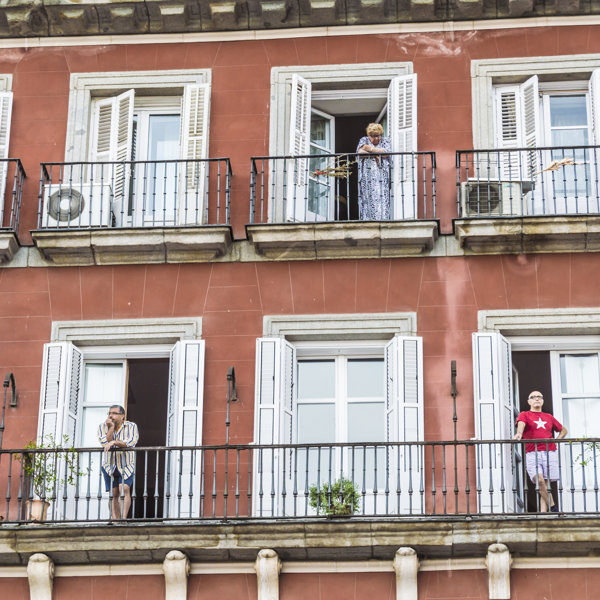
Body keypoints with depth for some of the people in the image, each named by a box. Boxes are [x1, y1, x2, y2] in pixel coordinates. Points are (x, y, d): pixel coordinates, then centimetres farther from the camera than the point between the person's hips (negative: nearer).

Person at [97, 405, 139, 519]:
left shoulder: (131, 426, -7)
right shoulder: (103, 427, -2)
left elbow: (131, 442, -24)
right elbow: (104, 443, -16)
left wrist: (114, 442, -32)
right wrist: (111, 427, -20)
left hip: (126, 466, -2)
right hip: (109, 466, 2)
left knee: (124, 489, -20)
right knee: (114, 494, -2)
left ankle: (124, 518, -24)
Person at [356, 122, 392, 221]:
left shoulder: (385, 141, 15)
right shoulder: (363, 141, 15)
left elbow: (385, 153, -4)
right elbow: (360, 152, -3)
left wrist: (370, 149, -3)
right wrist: (375, 154, -6)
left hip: (381, 175, 0)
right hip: (367, 176, 0)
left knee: (382, 197, -10)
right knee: (367, 198, -10)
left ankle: (382, 218, -13)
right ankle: (367, 219, -12)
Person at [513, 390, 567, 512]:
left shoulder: (549, 417, 22)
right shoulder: (524, 415, 13)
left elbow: (563, 430, 34)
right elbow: (521, 423, -11)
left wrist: (557, 440, 14)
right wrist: (519, 433, -34)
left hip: (549, 453, 3)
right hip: (532, 453, -3)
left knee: (546, 484, -3)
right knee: (539, 480, -21)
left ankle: (543, 512, -3)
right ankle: (552, 506, -11)